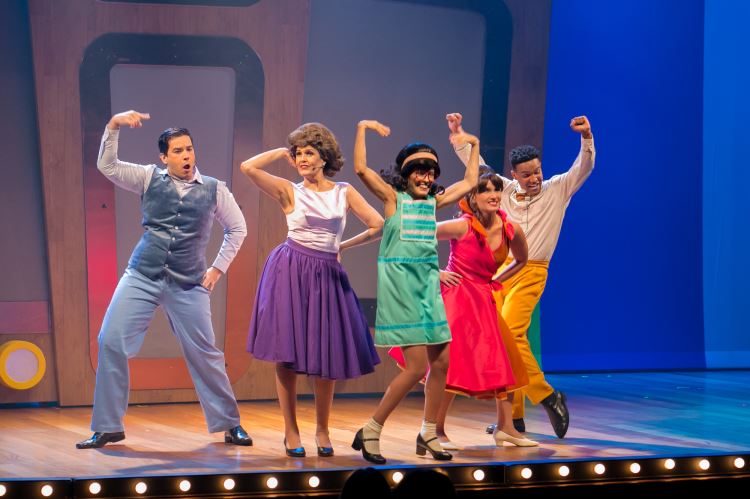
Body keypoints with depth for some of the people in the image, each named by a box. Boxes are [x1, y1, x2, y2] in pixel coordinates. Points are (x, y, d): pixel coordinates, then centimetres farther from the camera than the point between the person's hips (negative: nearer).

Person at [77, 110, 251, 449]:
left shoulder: (214, 190, 4)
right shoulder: (149, 179, 4)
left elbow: (237, 229, 16)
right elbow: (107, 166, -5)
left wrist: (218, 267, 9)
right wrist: (113, 126, -17)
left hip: (188, 285, 0)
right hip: (142, 277, 1)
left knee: (204, 354, 2)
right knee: (111, 343, -9)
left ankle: (229, 424, 18)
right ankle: (107, 427, 2)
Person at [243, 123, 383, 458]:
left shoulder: (344, 192, 8)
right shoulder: (289, 191, 2)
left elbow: (378, 226, 5)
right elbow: (248, 167, -10)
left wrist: (341, 246, 7)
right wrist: (281, 152, 3)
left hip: (327, 275, 2)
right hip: (290, 272, -2)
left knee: (327, 356, 2)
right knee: (287, 354, -3)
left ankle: (322, 430, 18)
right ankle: (291, 432, 7)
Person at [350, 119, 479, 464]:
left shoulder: (434, 201, 14)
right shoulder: (393, 197, -1)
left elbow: (470, 181, 27)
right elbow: (361, 168, -15)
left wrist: (474, 145, 28)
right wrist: (362, 129, -10)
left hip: (428, 284, 7)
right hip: (399, 283, -7)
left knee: (441, 361, 5)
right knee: (417, 366, -12)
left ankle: (428, 435, 19)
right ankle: (370, 432, -2)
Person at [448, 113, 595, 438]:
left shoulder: (557, 191, 4)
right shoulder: (505, 190, 11)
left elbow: (584, 168, -6)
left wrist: (587, 137, -21)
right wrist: (457, 133, 14)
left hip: (530, 272, -5)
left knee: (509, 332, -23)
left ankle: (546, 396, -12)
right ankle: (513, 416, 9)